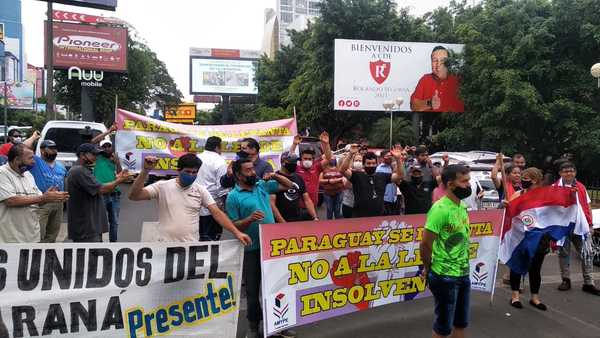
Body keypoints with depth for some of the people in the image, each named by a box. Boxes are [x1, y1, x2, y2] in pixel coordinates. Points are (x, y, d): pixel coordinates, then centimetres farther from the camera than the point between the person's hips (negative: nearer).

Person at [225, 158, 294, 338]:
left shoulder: (263, 185, 5)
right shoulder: (233, 197, -7)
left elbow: (289, 185, 14)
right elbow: (233, 226, -8)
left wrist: (275, 176, -3)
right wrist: (250, 219, -25)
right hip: (251, 248, -4)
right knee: (252, 288, 8)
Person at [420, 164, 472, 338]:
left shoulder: (462, 206, 5)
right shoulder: (440, 209, -20)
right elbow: (425, 244, -18)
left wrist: (464, 264, 11)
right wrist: (428, 268, -4)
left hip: (464, 273, 8)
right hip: (445, 276, -7)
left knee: (461, 322, 18)